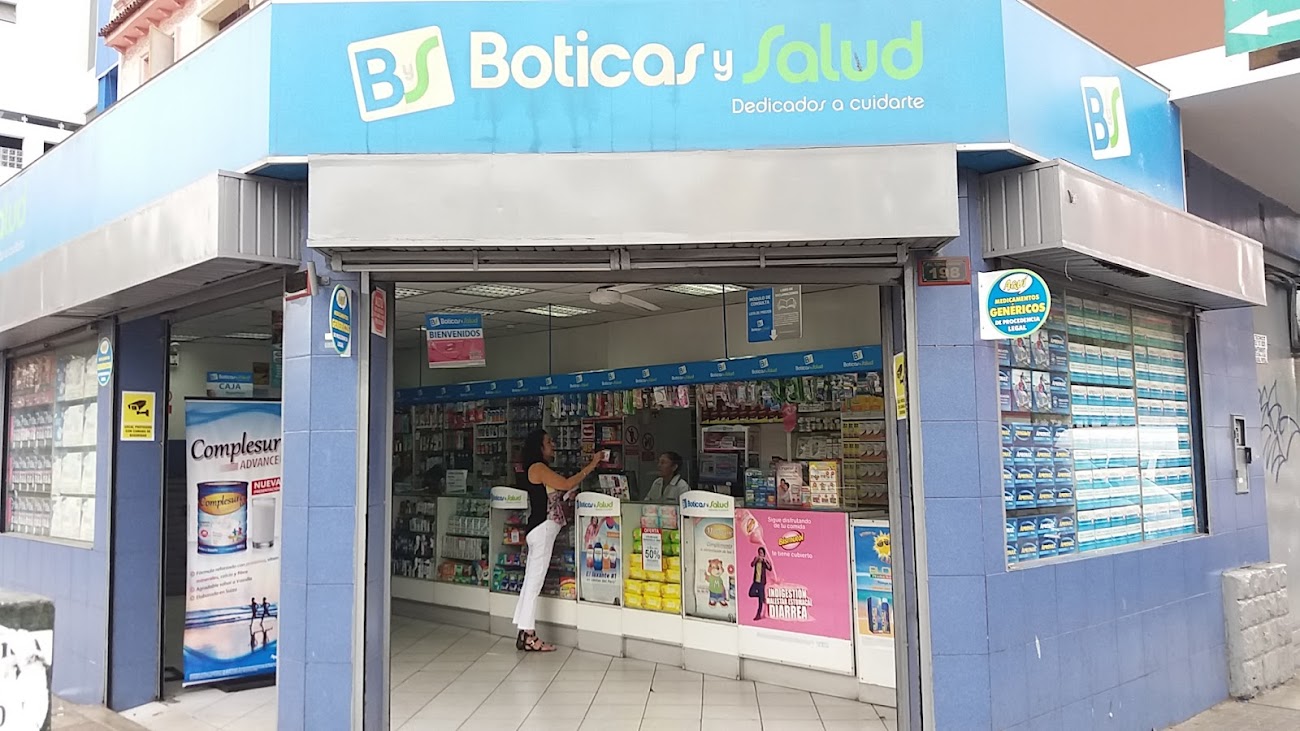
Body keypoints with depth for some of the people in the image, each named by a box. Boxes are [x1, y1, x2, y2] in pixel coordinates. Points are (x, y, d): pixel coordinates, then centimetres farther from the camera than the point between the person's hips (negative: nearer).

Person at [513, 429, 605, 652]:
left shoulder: (541, 469, 20)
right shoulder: (538, 467, -10)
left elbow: (562, 492, 15)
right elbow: (566, 484, -17)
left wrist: (590, 467, 11)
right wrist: (591, 466, -10)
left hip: (542, 530, 10)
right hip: (542, 528, -10)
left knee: (531, 581, 9)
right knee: (535, 581, -7)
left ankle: (525, 634, 12)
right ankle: (528, 636, -5)